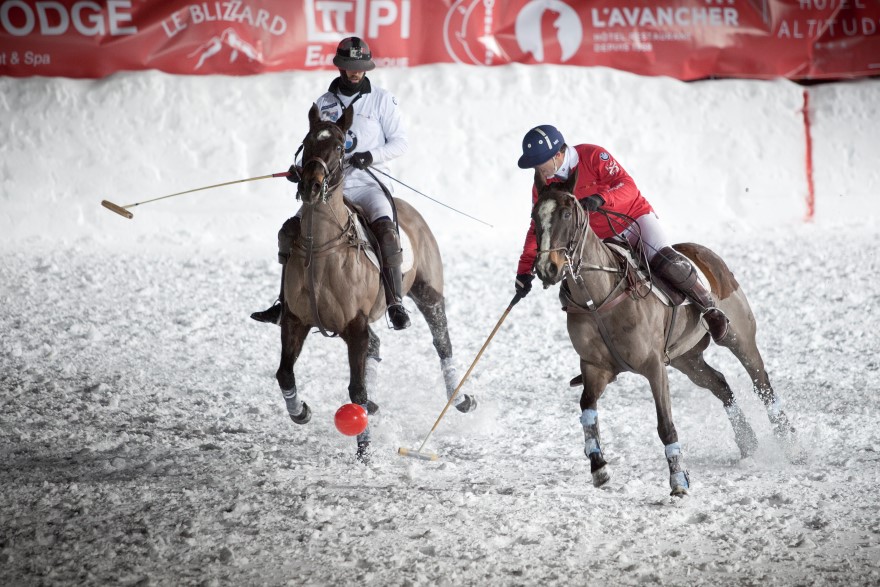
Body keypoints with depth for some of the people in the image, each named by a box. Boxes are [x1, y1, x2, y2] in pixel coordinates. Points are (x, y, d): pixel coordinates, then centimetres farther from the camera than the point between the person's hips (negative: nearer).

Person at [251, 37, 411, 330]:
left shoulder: (382, 100, 1)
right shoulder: (324, 103, 12)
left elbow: (400, 141, 1)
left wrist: (372, 156, -16)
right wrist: (301, 169, 0)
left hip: (369, 183, -4)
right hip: (331, 183, 4)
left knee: (385, 228, -32)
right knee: (290, 231, -9)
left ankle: (395, 303, -29)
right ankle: (285, 303, 0)